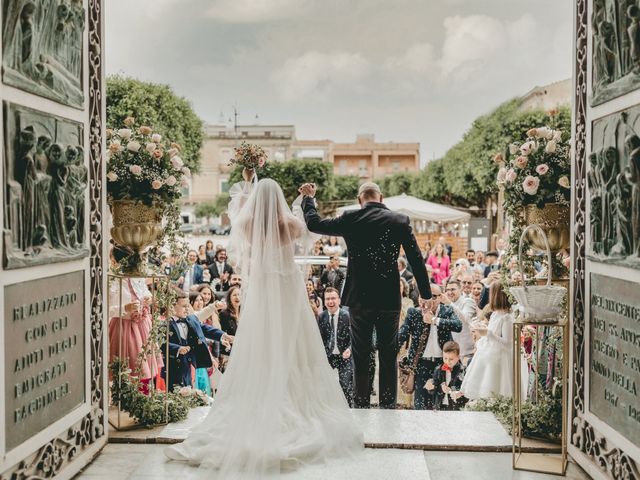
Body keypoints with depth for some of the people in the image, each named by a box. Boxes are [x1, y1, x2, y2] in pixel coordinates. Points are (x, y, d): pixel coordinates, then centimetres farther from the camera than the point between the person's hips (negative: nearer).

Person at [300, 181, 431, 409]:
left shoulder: (350, 219, -4)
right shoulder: (400, 221, -2)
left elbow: (314, 223, 7)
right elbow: (416, 260, -1)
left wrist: (308, 198, 24)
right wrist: (426, 295, 5)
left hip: (359, 298, 0)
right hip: (390, 299, 0)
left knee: (361, 357, 10)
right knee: (388, 357, 11)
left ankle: (361, 405, 15)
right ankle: (388, 405, 14)